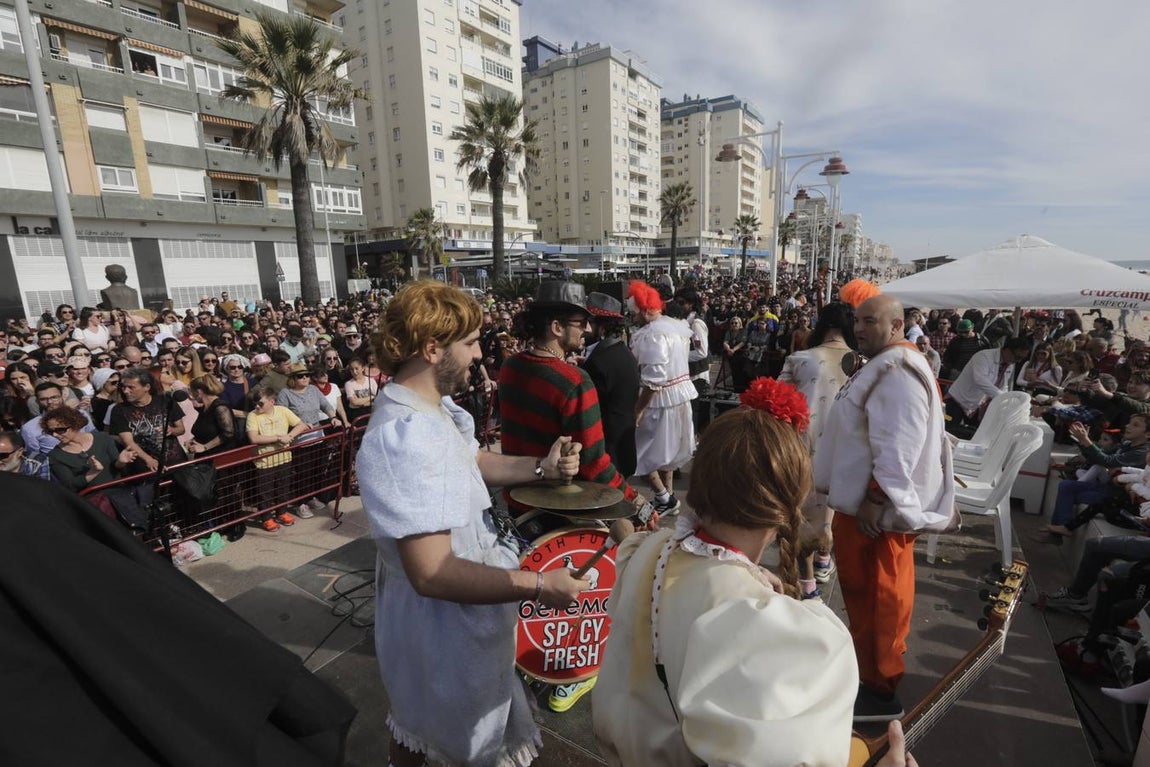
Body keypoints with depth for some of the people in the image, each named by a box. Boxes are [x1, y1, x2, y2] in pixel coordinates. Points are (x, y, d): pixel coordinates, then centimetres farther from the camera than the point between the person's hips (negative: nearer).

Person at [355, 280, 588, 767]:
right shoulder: (403, 437, -35)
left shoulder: (431, 406, -3)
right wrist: (538, 586, -27)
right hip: (443, 622, -8)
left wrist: (541, 467, -5)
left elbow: (473, 461, 10)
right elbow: (432, 574, -36)